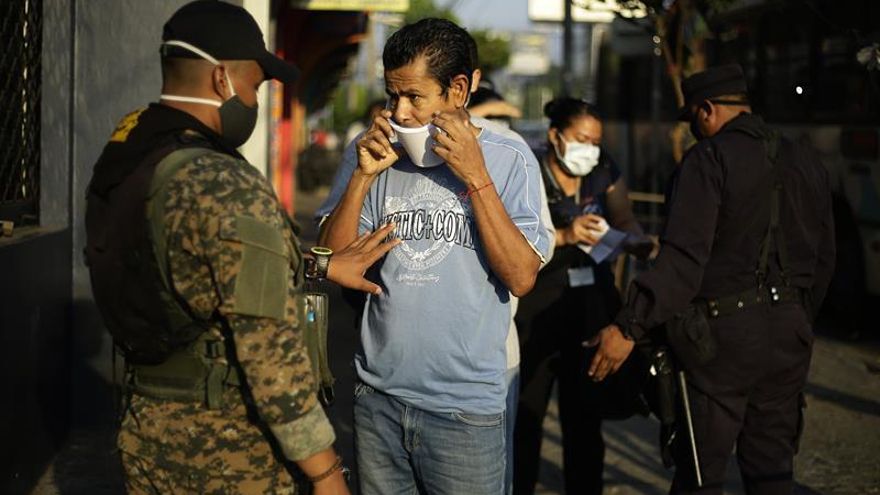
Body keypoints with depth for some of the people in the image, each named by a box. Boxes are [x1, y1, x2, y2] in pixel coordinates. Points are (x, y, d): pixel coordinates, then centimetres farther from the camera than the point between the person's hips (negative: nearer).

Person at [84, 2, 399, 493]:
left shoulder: (118, 167, 1)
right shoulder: (232, 192, -24)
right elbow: (271, 349, -24)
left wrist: (322, 265, 17)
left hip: (144, 430, 7)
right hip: (228, 446, -7)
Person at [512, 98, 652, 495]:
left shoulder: (605, 173, 9)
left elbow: (626, 223, 3)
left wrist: (644, 246, -19)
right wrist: (564, 236, -32)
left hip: (592, 309, 4)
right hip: (535, 313, -4)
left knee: (586, 417, 8)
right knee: (525, 418, -1)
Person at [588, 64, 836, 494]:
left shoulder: (709, 159, -10)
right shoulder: (806, 163, 11)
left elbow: (684, 259, -20)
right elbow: (824, 259, 17)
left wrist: (629, 328, -22)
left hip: (724, 332, -7)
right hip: (789, 337, 7)